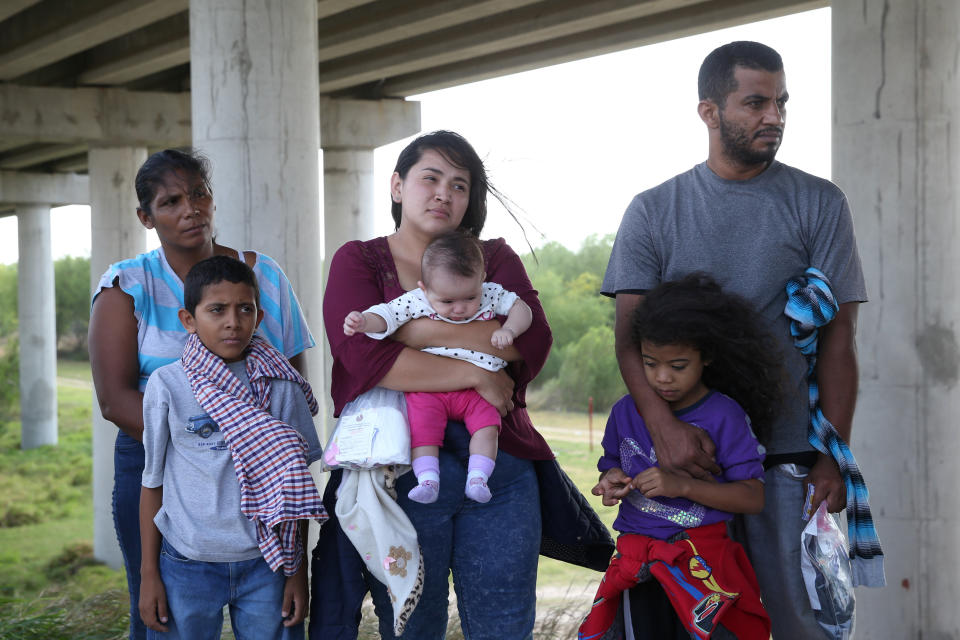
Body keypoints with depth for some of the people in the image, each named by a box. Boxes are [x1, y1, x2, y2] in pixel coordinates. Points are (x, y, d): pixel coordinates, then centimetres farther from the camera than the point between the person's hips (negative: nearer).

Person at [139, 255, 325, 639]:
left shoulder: (280, 386, -1)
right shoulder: (167, 385, -4)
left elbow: (295, 487, 5)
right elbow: (153, 481, 3)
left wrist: (299, 571, 5)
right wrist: (149, 573, 3)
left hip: (265, 564, 1)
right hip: (188, 564, -1)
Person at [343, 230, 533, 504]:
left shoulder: (491, 295, -1)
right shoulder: (415, 301, -7)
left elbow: (521, 308, 5)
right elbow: (386, 315, -11)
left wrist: (508, 330, -15)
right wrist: (364, 322, -32)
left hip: (476, 389, 1)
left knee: (486, 424, -17)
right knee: (422, 424, -20)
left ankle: (477, 478, -13)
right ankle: (427, 479, -19)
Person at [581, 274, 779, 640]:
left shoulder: (723, 415, -5)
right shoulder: (626, 412, 8)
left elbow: (753, 497, -8)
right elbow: (610, 466, 23)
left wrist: (683, 485, -17)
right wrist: (611, 481, -1)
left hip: (703, 559, -4)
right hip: (636, 562, 4)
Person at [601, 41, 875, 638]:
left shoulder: (819, 204, 5)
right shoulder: (652, 212, 7)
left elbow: (838, 336, 1)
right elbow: (630, 332, -1)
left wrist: (835, 454, -7)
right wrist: (663, 423, -18)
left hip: (789, 455, -1)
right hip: (685, 451, 1)